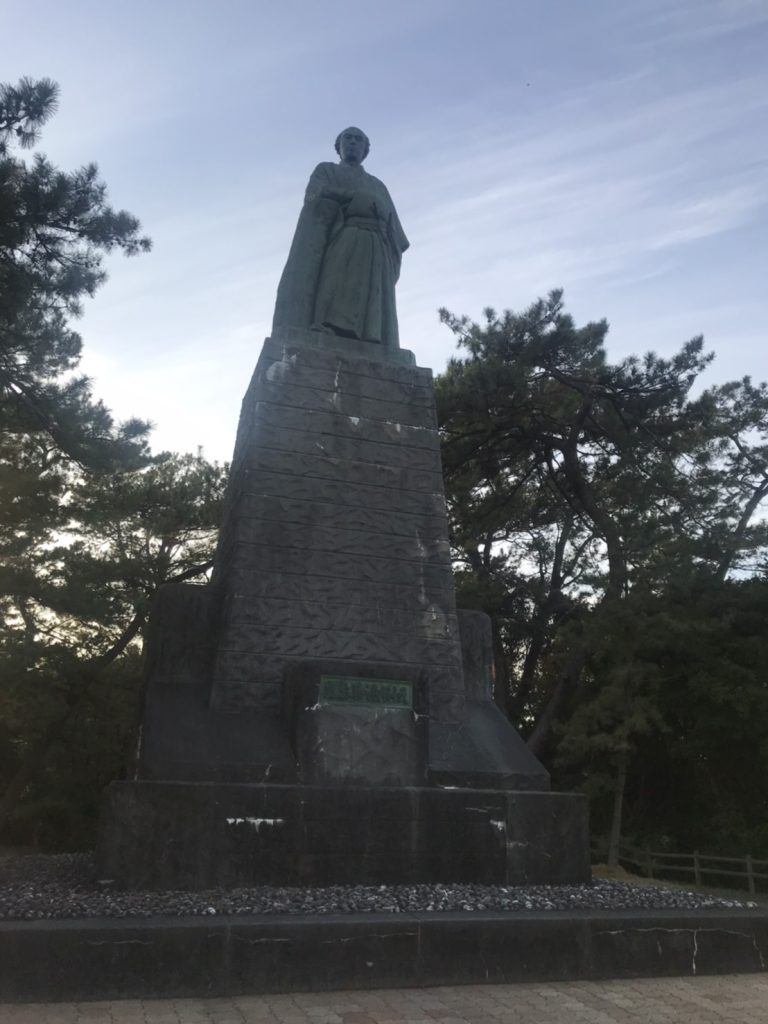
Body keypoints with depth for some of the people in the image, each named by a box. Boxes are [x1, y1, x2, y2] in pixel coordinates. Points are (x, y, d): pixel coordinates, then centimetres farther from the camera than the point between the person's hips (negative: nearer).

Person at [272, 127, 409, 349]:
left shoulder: (379, 186, 33)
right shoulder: (326, 171, 23)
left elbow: (395, 234, 21)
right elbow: (318, 205, 1)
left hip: (375, 263, 4)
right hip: (340, 253, -3)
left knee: (371, 338, -16)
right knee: (331, 333, -25)